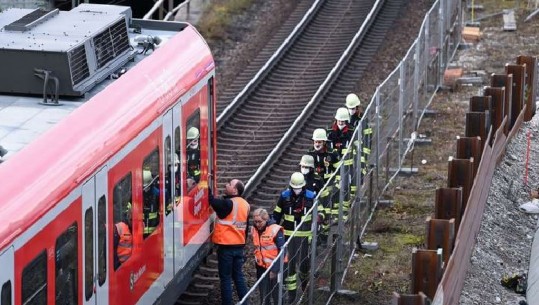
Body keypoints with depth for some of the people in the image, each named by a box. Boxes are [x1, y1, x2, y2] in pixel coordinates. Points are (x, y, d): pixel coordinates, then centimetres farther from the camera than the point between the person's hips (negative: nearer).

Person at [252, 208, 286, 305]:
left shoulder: (276, 230, -18)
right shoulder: (254, 230, 2)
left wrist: (275, 269, -18)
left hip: (275, 268, -6)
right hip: (262, 268, 6)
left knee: (276, 295, 2)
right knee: (264, 297, 11)